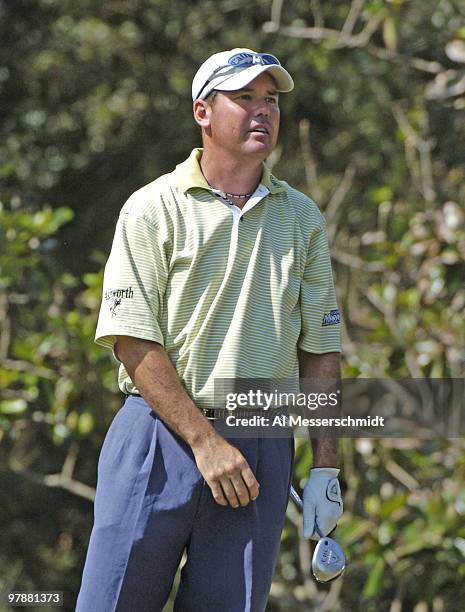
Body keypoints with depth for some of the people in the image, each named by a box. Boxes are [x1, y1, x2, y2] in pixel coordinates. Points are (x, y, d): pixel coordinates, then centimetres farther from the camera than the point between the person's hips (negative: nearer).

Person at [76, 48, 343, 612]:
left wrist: (325, 467, 6)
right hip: (160, 436, -3)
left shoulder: (302, 217, 14)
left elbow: (320, 349, 14)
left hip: (263, 451, 3)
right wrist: (205, 440, -13)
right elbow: (132, 339, -6)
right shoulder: (153, 208, 2)